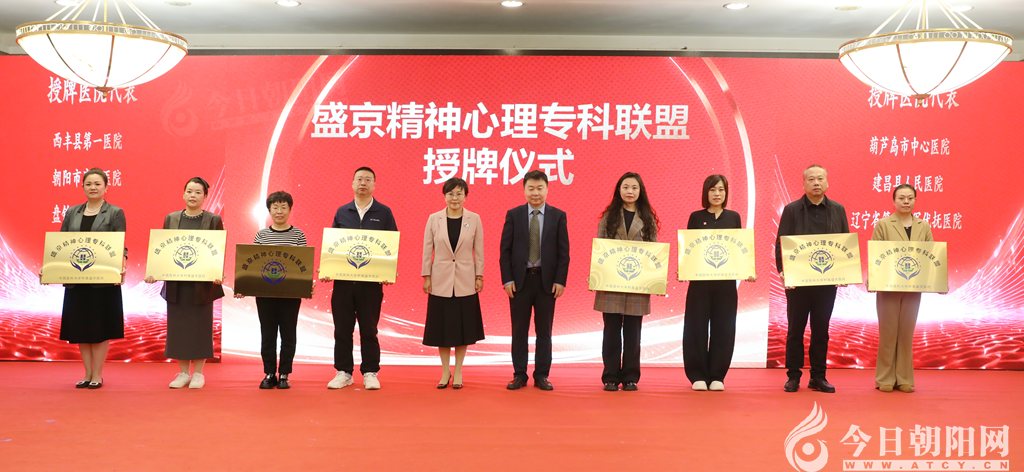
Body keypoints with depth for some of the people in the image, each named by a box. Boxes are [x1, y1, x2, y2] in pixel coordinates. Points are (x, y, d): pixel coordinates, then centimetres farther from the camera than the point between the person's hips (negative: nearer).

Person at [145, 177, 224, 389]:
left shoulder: (214, 220, 1)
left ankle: (198, 373, 14)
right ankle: (183, 373, 18)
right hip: (176, 284, 3)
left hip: (202, 284, -3)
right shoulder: (171, 219, 9)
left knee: (200, 327, 3)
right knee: (178, 326, 6)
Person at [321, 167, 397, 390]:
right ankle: (343, 372, 17)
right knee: (342, 328, 6)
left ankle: (370, 373, 14)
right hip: (343, 279, 2)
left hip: (371, 281, -2)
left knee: (369, 329, 4)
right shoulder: (342, 212, 10)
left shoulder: (384, 213, 4)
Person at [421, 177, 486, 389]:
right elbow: (427, 250, 2)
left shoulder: (474, 219, -1)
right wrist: (426, 277, -1)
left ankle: (458, 372, 19)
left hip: (465, 282, 0)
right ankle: (445, 371, 20)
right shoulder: (434, 219, -1)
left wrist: (479, 277, 0)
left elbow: (479, 250, 2)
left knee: (462, 326, 6)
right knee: (441, 327, 6)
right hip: (441, 280, 0)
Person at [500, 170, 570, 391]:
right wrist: (507, 279, -7)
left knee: (544, 331, 6)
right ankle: (519, 375, 16)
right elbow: (505, 250, 1)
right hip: (519, 280, 0)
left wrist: (560, 280, -6)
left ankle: (542, 375, 15)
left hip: (547, 280, 0)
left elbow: (563, 251, 1)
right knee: (519, 330, 7)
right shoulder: (513, 215, 3)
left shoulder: (558, 216, 3)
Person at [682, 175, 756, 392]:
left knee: (723, 328, 3)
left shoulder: (733, 217, 9)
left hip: (726, 280, 1)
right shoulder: (696, 217, 5)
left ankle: (717, 376, 13)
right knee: (697, 327, 0)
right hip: (700, 279, -1)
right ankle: (698, 376, 9)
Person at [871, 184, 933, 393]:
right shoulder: (882, 224, 1)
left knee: (906, 333, 8)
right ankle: (885, 379, 11)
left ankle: (904, 379, 16)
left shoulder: (924, 227, 9)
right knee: (888, 333, 3)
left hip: (913, 288, 3)